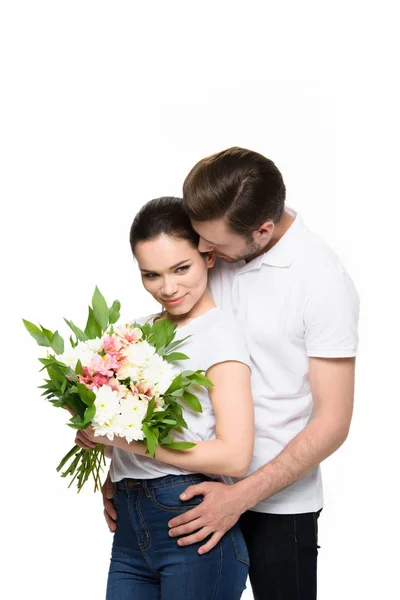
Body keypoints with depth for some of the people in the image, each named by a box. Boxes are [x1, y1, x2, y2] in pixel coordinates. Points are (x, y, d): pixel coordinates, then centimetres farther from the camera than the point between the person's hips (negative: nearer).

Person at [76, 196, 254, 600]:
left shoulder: (220, 332, -8)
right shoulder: (140, 331, 11)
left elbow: (234, 456, -16)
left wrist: (123, 437, -16)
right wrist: (94, 429, -5)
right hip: (130, 530, 6)